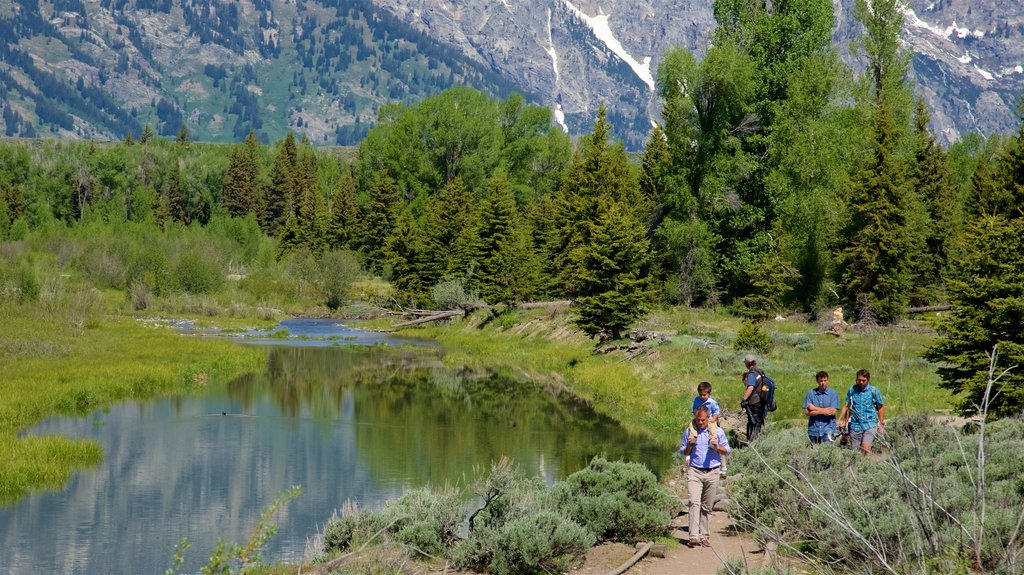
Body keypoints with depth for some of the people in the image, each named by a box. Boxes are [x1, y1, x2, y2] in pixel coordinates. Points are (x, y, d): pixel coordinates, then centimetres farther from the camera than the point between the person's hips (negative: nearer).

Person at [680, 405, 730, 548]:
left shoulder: (718, 431, 6)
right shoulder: (689, 431, 9)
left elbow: (726, 451, 10)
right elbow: (684, 453, 17)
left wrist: (716, 446, -10)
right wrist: (689, 445, -4)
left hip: (712, 472, 1)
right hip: (694, 471, -1)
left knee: (707, 506, 5)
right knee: (694, 502, -16)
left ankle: (705, 536, 12)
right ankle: (694, 536, -23)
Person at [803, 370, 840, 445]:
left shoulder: (833, 393, 0)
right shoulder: (811, 393, 4)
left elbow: (832, 412, -9)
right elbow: (807, 411, -2)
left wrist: (815, 408, -6)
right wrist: (823, 411, -11)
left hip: (828, 430, -2)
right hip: (814, 430, 2)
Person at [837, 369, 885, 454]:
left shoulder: (874, 391, -4)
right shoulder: (852, 389, 3)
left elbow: (880, 407, 4)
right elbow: (847, 406, 11)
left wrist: (881, 424, 3)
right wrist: (839, 420, 6)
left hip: (870, 425, -3)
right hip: (855, 425, 3)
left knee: (865, 449, -21)